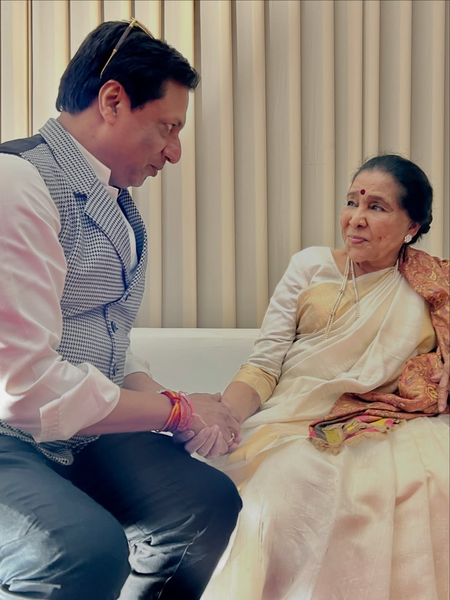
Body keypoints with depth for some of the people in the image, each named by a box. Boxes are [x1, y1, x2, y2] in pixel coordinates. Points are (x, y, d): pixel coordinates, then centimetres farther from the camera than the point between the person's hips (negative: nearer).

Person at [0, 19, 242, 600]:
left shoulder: (118, 205, 14)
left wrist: (160, 400, -1)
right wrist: (177, 410, -12)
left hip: (79, 432, 9)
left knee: (212, 503, -8)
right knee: (89, 548, -32)